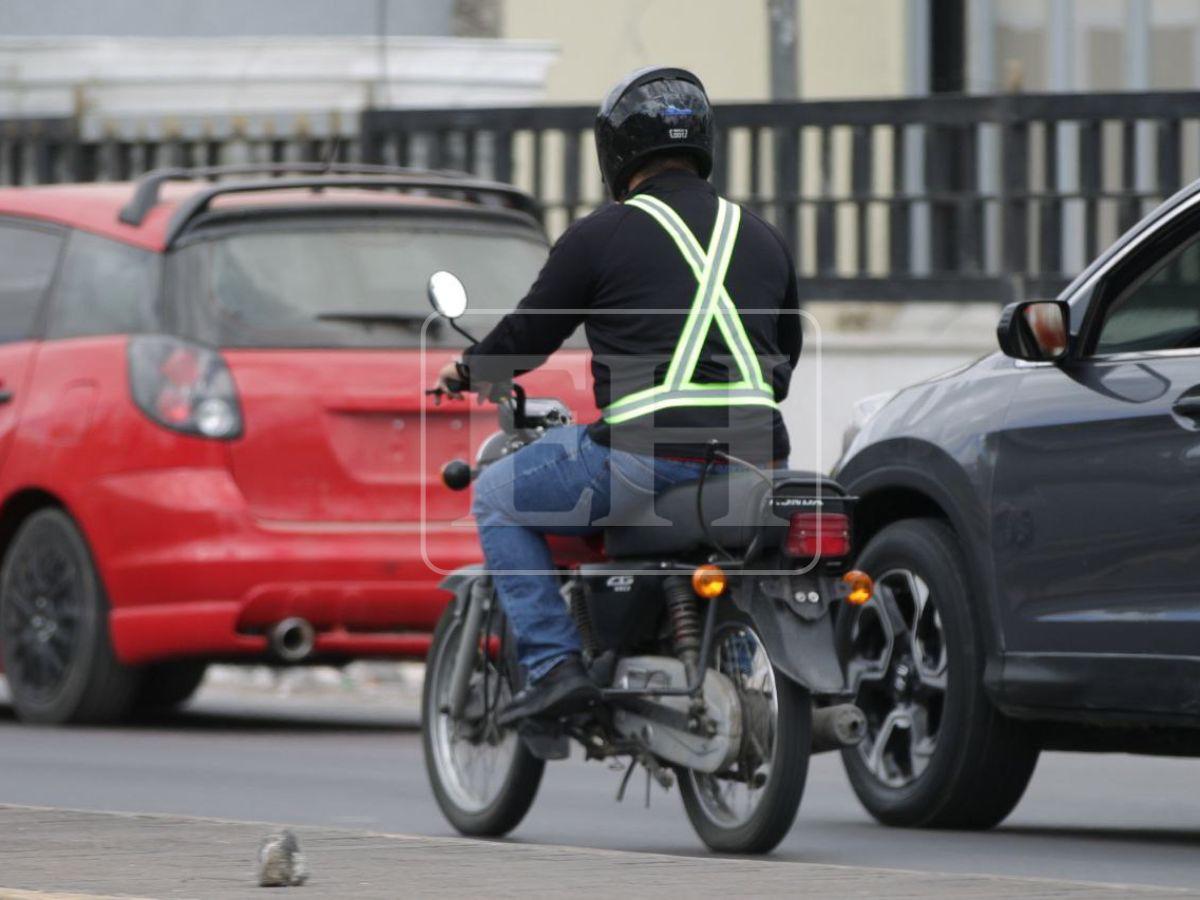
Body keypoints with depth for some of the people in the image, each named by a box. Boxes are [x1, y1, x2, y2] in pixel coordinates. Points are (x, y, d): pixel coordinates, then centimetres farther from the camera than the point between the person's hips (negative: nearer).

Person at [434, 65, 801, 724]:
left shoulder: (600, 236, 2)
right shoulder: (762, 239, 18)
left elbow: (529, 335, 9)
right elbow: (787, 354, 27)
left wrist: (467, 371, 30)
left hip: (646, 451, -6)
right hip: (753, 455, 6)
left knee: (498, 498, 14)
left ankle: (553, 664, 0)